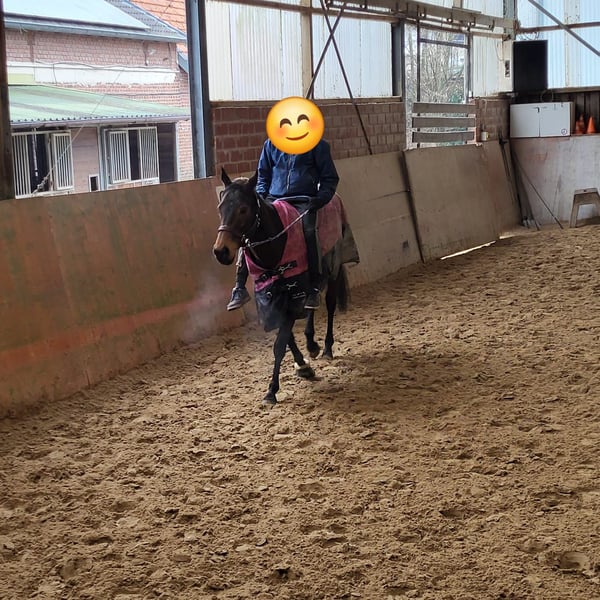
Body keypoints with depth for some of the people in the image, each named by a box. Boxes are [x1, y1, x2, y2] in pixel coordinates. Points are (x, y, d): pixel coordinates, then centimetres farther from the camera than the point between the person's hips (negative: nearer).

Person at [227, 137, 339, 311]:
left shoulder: (316, 145, 5)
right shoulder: (271, 144, 15)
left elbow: (330, 178, 8)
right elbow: (263, 175, 23)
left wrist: (320, 199, -9)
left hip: (304, 201, -4)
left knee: (308, 231, -34)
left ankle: (313, 289, -29)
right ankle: (240, 287, -8)